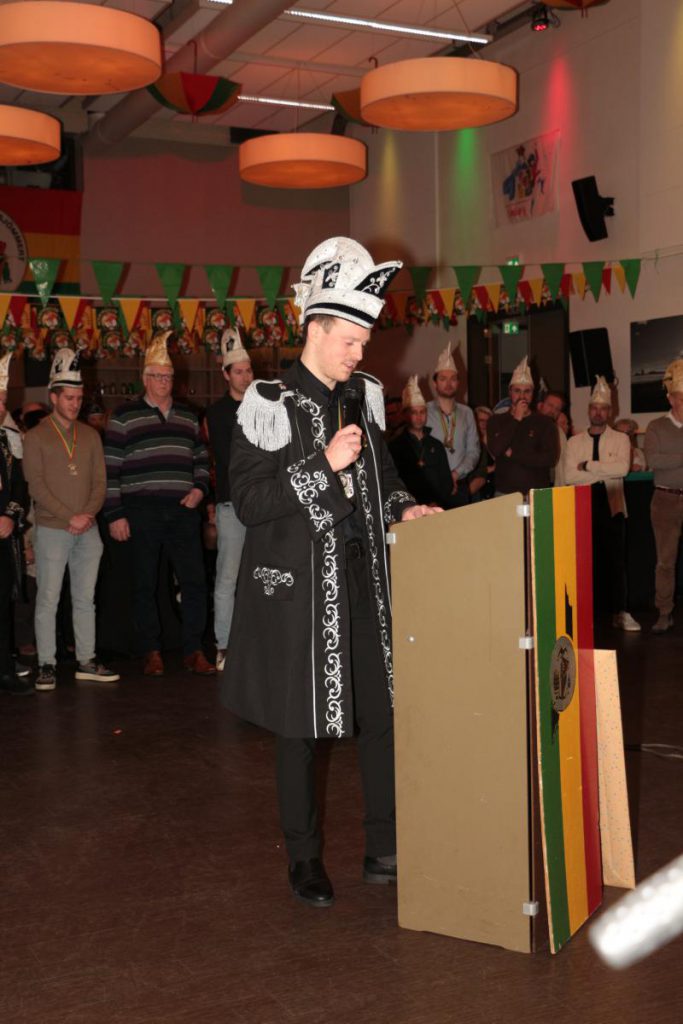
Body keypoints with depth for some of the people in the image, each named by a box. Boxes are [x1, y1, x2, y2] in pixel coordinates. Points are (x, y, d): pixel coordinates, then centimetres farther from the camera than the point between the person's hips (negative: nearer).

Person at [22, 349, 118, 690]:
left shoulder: (90, 435, 12)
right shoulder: (36, 437, -1)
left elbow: (100, 481, 9)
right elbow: (36, 485, -8)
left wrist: (89, 513, -8)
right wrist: (69, 517, -14)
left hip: (87, 530, 4)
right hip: (51, 530, -4)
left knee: (85, 598, 8)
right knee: (48, 599, -2)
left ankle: (86, 661, 15)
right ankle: (46, 664, 4)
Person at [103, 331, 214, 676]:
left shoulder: (187, 416, 15)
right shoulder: (124, 417, 1)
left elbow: (201, 457, 22)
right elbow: (110, 469, -2)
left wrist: (199, 487, 2)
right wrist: (114, 514, -7)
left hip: (183, 510, 3)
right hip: (141, 512, -3)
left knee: (195, 580, -1)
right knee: (145, 584, 3)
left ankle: (193, 651, 9)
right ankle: (152, 652, 14)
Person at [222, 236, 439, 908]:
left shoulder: (363, 396, 9)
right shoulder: (270, 403, -9)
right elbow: (246, 500, -14)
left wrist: (402, 507, 2)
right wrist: (323, 465, -20)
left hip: (363, 577, 6)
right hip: (299, 585, -5)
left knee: (382, 711, 6)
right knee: (301, 726, 6)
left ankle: (385, 851, 21)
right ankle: (304, 859, 23)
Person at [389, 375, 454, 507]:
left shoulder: (436, 445, 19)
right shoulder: (395, 447, 3)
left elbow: (447, 481, 17)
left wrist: (438, 504, -1)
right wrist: (423, 505, -11)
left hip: (440, 507, 4)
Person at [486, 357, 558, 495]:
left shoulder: (545, 422, 4)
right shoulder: (496, 421, 9)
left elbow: (551, 459, -6)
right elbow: (495, 450, -8)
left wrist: (513, 454, -5)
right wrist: (516, 420, -6)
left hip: (537, 494, -1)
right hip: (504, 493, 1)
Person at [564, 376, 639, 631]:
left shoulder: (620, 439, 5)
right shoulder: (574, 442, 8)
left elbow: (622, 468, -13)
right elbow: (569, 475, -4)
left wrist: (588, 466, -10)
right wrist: (603, 472, -9)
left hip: (612, 506, -1)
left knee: (616, 561, 0)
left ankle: (620, 613, 5)